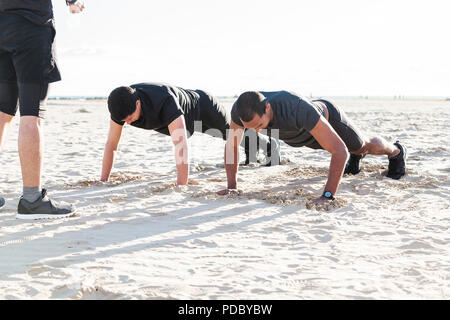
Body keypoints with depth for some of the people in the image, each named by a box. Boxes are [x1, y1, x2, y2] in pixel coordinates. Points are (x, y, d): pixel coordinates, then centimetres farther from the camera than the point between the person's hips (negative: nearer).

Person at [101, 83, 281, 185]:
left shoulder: (164, 100, -50)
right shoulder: (121, 105, -31)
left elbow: (181, 145, -56)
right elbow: (111, 144, -24)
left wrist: (181, 186, -60)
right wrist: (103, 181, -28)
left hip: (201, 106, -7)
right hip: (186, 121, 7)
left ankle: (268, 143, 49)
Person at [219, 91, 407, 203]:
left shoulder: (298, 109, -53)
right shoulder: (241, 110, -38)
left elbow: (339, 150, -49)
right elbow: (231, 145, -19)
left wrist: (327, 196, -54)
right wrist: (231, 186, -25)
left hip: (328, 117, -4)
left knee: (366, 146, 25)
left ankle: (396, 151, 58)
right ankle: (355, 156, 70)